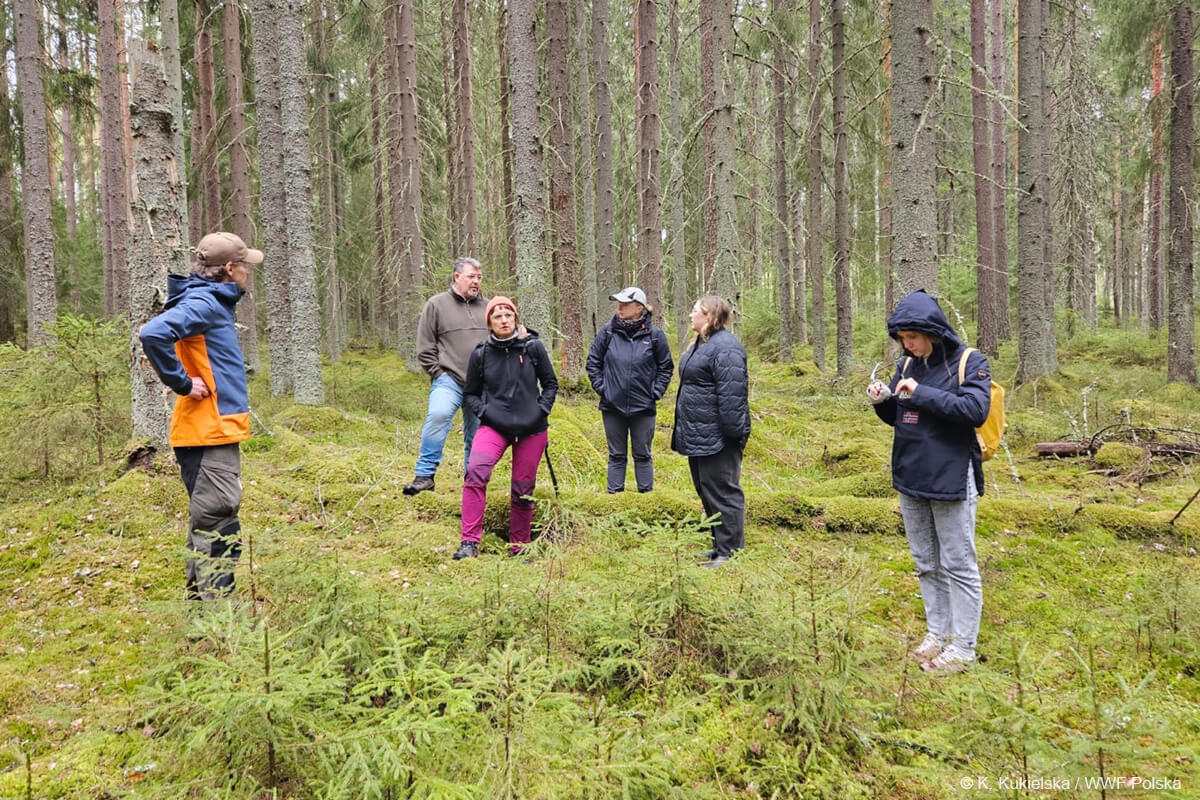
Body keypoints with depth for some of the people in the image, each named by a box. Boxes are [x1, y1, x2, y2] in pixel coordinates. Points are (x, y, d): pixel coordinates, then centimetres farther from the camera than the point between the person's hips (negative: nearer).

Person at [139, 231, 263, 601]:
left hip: (216, 434, 10)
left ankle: (200, 599, 28)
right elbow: (153, 334, -30)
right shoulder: (202, 303, -13)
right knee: (219, 531, -8)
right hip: (209, 435, -10)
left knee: (208, 528, 18)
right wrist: (183, 383, -21)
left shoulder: (215, 303, 16)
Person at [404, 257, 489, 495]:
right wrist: (439, 373, -5)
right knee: (438, 415, -29)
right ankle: (425, 475, -23)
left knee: (476, 436, 9)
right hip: (449, 379, -4)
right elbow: (424, 348, 1)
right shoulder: (436, 304, 2)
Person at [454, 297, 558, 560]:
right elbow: (470, 393, 10)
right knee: (475, 471, -25)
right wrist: (485, 412, -6)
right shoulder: (481, 354, -1)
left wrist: (542, 410, -3)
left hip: (532, 429, 1)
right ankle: (469, 542, -21)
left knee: (523, 489, 7)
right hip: (494, 426, -1)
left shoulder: (533, 347, -2)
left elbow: (550, 384, 9)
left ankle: (519, 548, 25)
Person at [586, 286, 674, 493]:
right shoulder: (608, 331, -3)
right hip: (612, 406, 1)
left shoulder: (654, 334, -6)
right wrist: (601, 387, -1)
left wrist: (656, 392, -2)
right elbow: (593, 362, 7)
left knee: (642, 455, 10)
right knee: (617, 456, 12)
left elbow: (665, 367, 5)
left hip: (643, 407, -1)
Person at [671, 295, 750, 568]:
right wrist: (684, 429, 24)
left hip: (716, 437, -11)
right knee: (706, 491, 17)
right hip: (699, 435, 11)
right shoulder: (701, 344, 16)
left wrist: (733, 431, -25)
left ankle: (730, 551, 6)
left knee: (722, 492, -3)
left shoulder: (725, 347, -18)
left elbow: (732, 394, -24)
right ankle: (719, 545, 27)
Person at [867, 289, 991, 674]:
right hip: (911, 477, 7)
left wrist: (922, 393, -23)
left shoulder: (970, 362, -8)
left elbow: (976, 409, -21)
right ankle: (938, 633, 29)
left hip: (951, 479, -6)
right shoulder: (908, 364, 9)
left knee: (957, 565, 2)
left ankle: (962, 647, 12)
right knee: (927, 563, 16)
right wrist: (883, 401, -6)